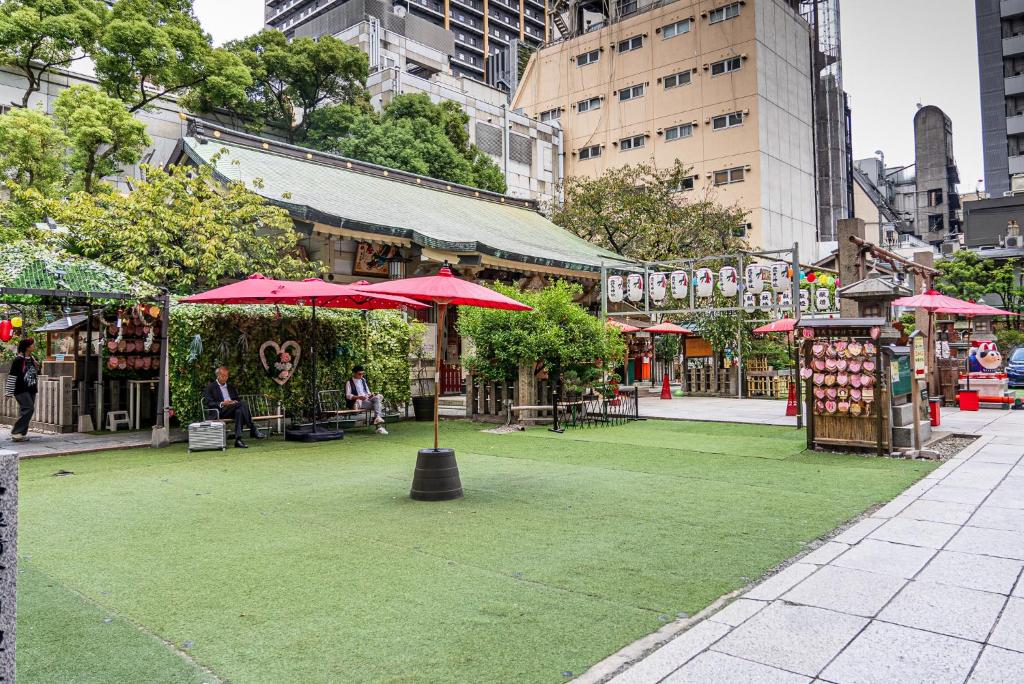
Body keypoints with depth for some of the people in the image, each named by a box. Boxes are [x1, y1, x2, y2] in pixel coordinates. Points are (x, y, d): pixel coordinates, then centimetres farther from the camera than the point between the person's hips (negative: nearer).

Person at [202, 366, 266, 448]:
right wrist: (222, 404, -18)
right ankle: (253, 430, -35)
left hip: (233, 410, 5)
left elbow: (238, 400, 23)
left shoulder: (231, 387, 28)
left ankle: (238, 440, -42)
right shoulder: (210, 387, 12)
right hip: (220, 412, -5)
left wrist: (235, 402, -3)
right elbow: (208, 403, -1)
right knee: (244, 404, -31)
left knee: (239, 411, -35)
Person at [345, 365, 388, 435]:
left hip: (367, 399, 6)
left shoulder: (363, 380, 22)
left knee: (378, 397, -26)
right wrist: (358, 397, -23)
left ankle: (378, 417, -35)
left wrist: (370, 394, -1)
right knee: (378, 405, -27)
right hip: (358, 402, -6)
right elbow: (348, 395, -6)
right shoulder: (349, 382, 2)